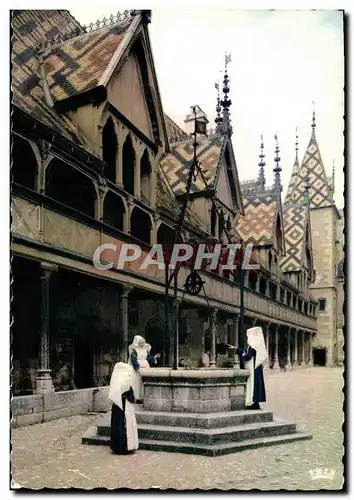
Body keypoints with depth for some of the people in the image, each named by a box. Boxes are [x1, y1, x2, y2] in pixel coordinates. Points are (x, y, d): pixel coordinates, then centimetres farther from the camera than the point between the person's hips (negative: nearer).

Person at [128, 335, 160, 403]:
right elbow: (133, 360, -14)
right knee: (137, 382, -8)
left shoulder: (146, 350, 15)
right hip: (137, 369, -6)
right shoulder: (134, 350, -4)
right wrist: (138, 365, -25)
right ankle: (138, 398, -5)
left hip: (146, 368, 6)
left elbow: (149, 358, 15)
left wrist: (154, 358, -2)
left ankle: (144, 397, 5)